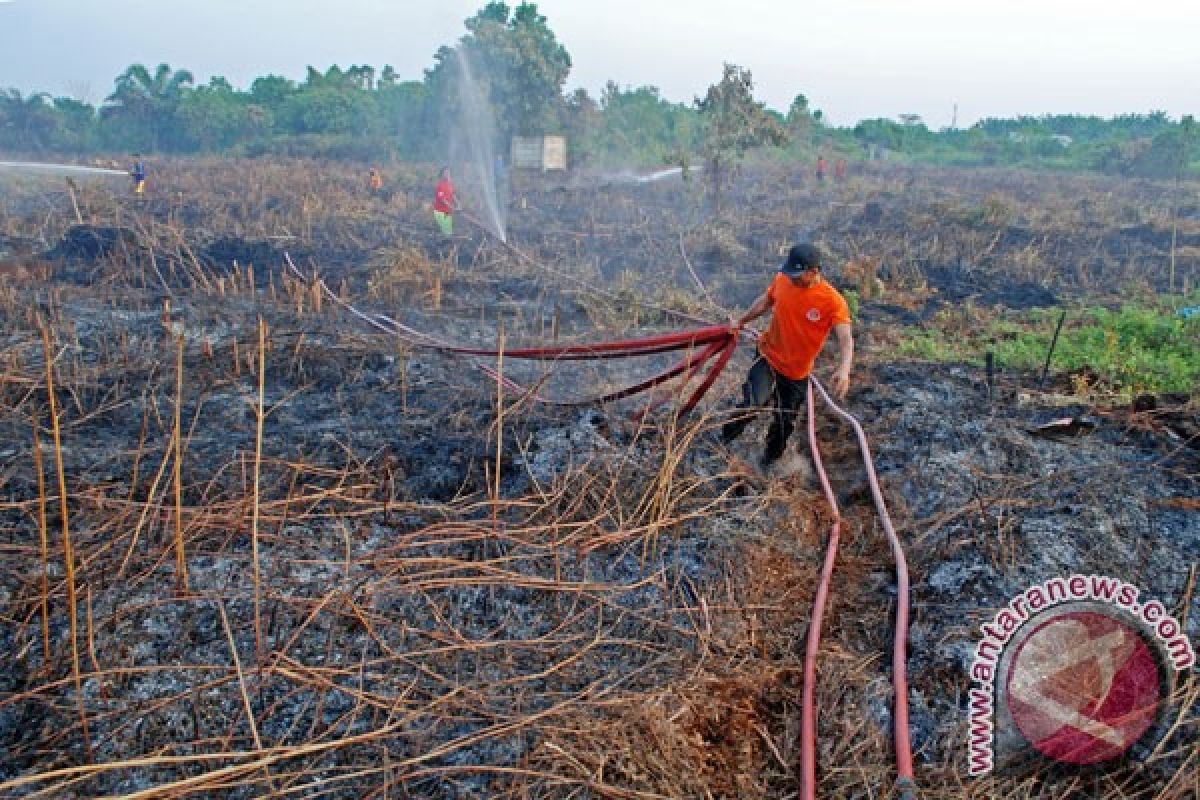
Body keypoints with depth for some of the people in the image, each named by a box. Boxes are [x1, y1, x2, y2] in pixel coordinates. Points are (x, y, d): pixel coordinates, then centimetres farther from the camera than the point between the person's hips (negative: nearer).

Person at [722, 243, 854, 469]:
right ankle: (729, 432, 7)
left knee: (784, 422, 16)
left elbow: (846, 338, -31)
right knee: (754, 402, -25)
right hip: (768, 356, 1)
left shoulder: (833, 301, -22)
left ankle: (769, 462, 44)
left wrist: (844, 369, -49)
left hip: (797, 373, -1)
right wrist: (742, 321, 24)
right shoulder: (782, 280, -10)